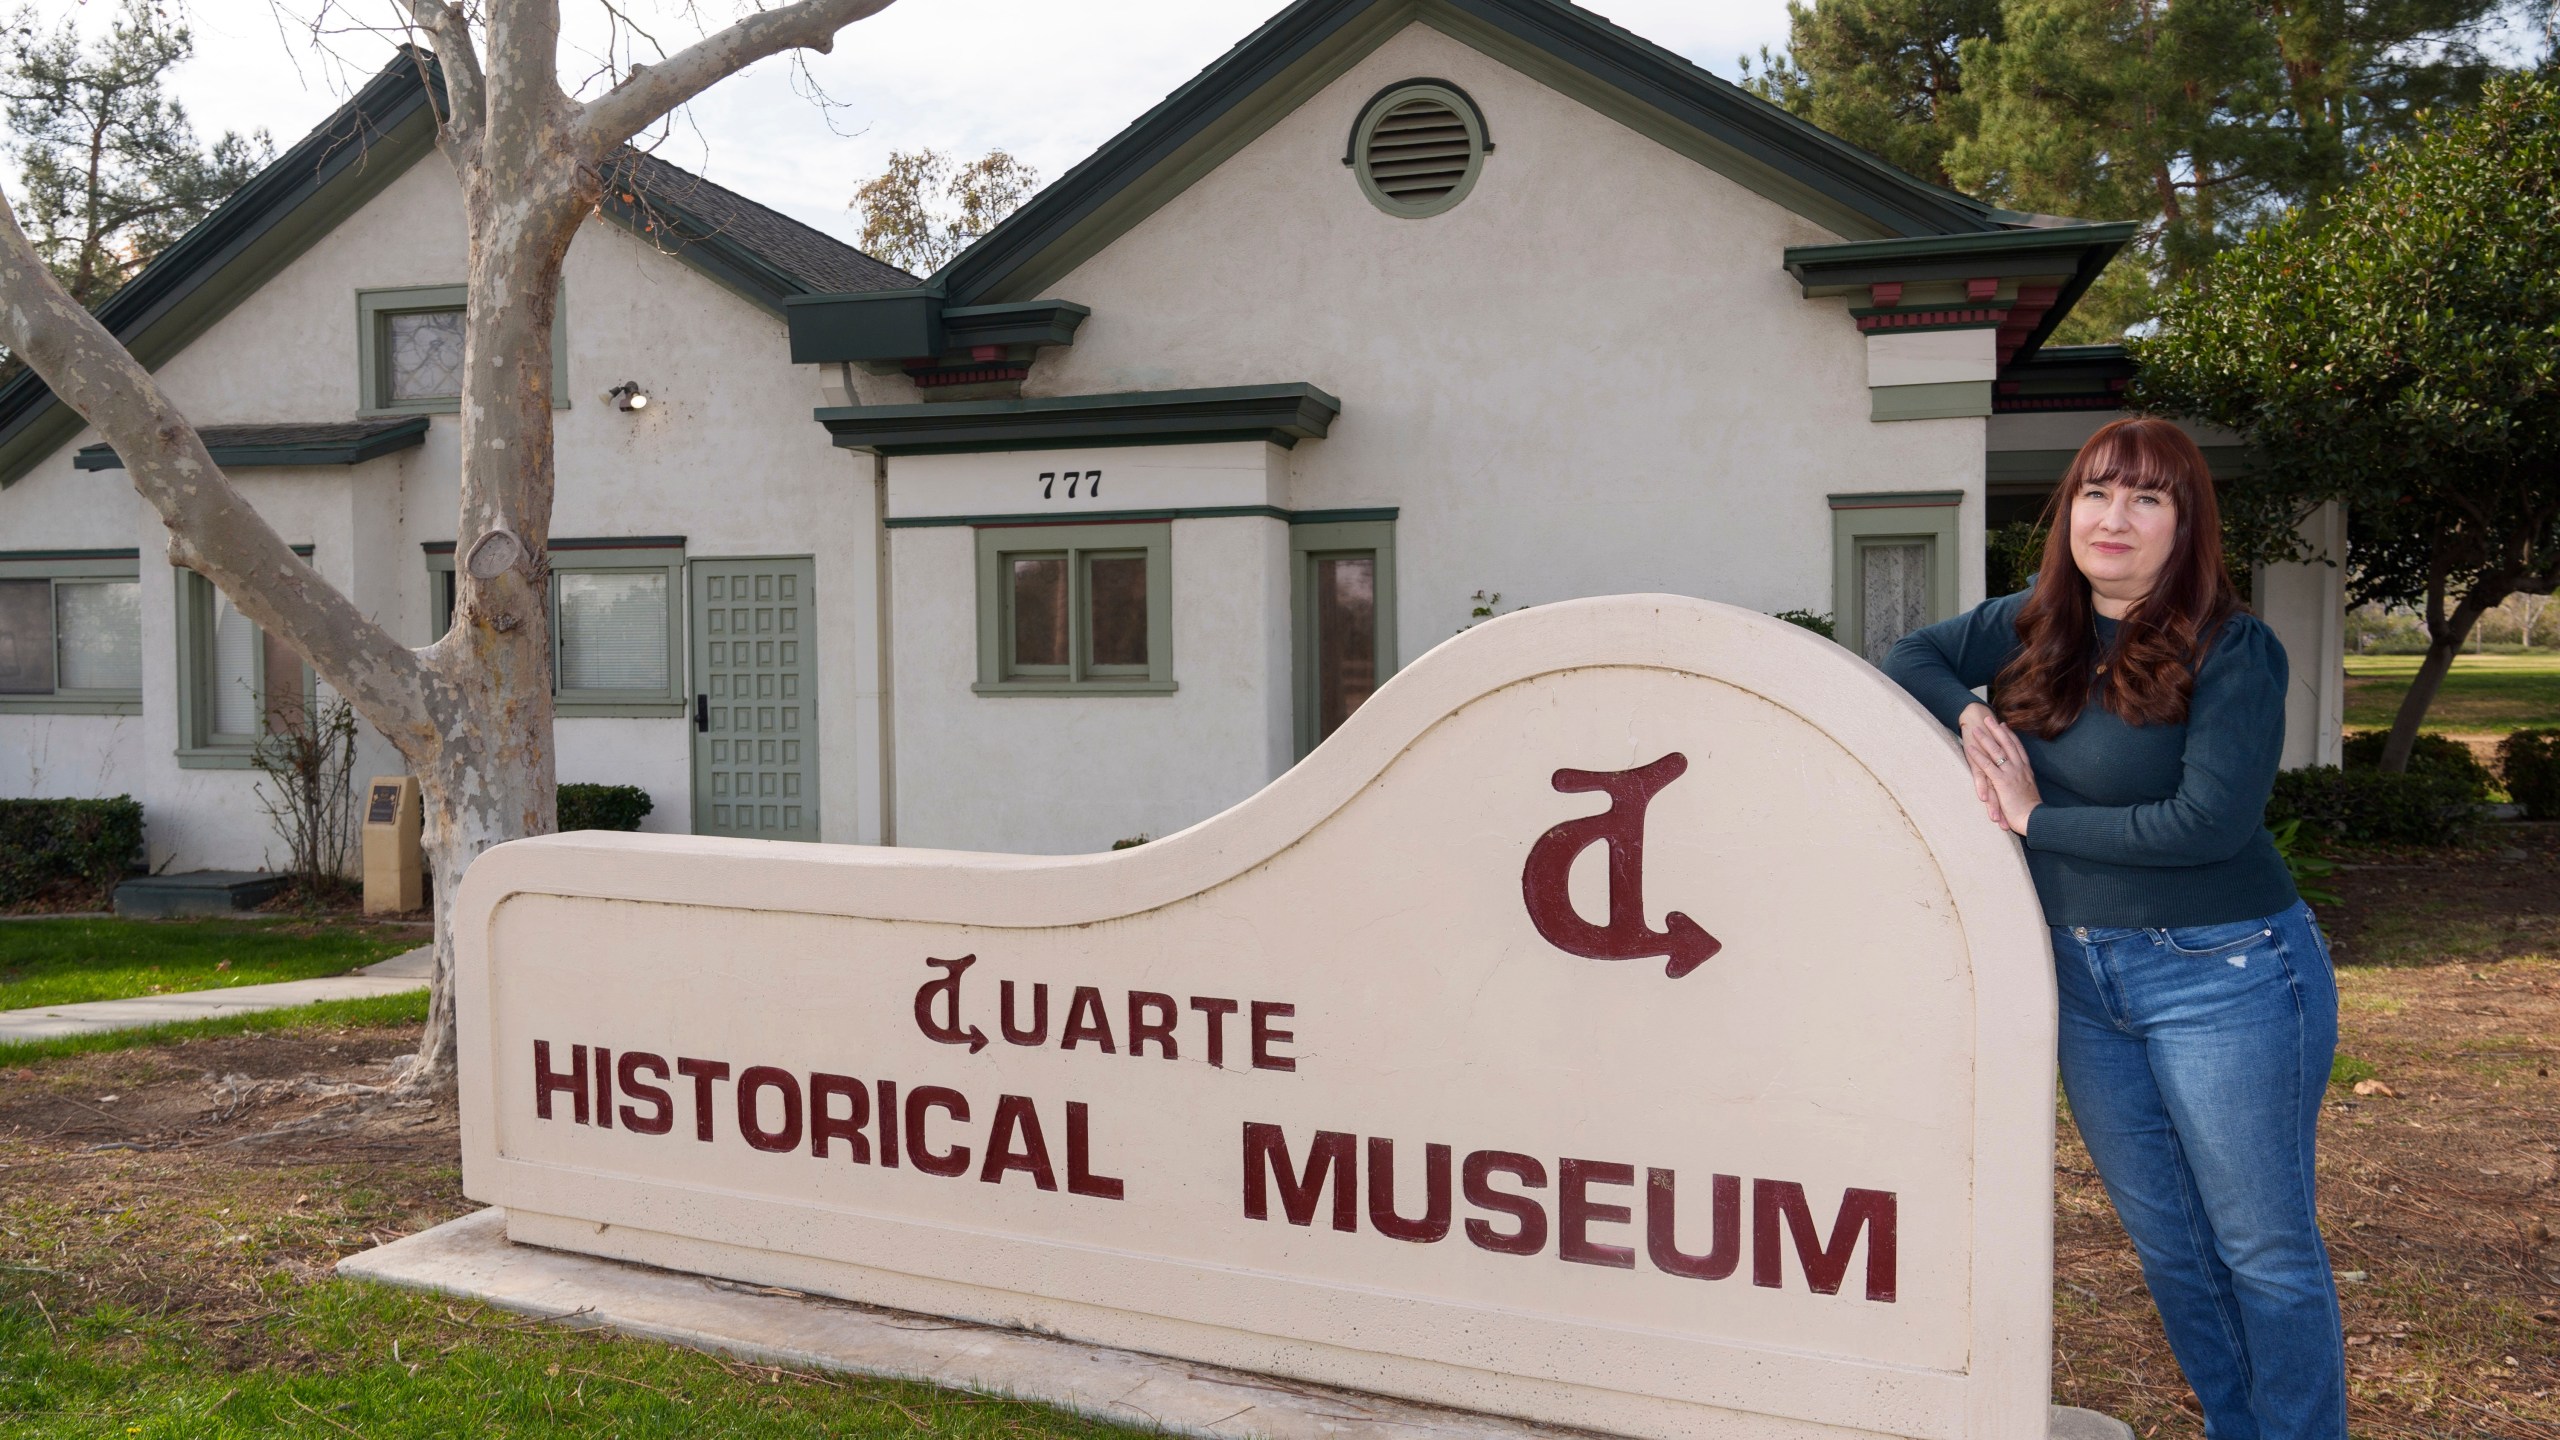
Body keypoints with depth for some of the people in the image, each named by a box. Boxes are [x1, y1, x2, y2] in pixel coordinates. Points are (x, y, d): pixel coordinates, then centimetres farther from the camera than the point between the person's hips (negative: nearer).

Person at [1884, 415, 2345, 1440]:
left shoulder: (2233, 650, -14)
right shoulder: (2036, 625, 3)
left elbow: (2209, 823, -22)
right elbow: (1912, 658, 14)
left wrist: (2034, 819, -15)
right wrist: (1970, 714, -7)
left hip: (2222, 976, -6)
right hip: (2082, 974, 7)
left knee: (2261, 1246, 6)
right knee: (2164, 1237, 19)